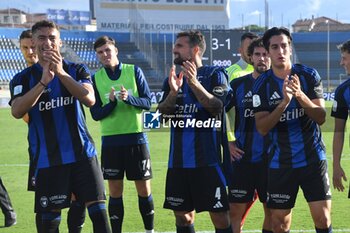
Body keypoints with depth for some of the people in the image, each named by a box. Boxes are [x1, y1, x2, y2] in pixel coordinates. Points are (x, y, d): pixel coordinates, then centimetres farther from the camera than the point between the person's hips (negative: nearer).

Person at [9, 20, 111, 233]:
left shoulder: (77, 70, 5)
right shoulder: (24, 78, 3)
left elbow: (90, 99, -13)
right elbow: (17, 112, -15)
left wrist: (61, 73, -23)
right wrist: (44, 81, -25)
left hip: (82, 153, 0)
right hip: (47, 158, 0)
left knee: (98, 208, -5)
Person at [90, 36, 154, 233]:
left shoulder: (134, 71, 0)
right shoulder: (96, 79, 2)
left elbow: (148, 102, -3)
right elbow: (96, 114, -1)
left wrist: (129, 98, -21)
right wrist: (111, 102, -19)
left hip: (136, 138, 0)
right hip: (111, 141, 0)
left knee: (144, 190, 4)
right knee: (115, 192, 3)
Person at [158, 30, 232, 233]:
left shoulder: (215, 74, -1)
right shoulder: (173, 77, 15)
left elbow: (217, 107, -15)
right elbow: (163, 112, 4)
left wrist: (195, 84, -25)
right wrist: (173, 92, -14)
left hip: (207, 160, -6)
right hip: (178, 161, 6)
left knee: (220, 217, -7)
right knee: (182, 216, 11)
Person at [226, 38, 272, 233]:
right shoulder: (238, 84, 5)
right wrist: (226, 142, 2)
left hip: (271, 159, -1)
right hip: (243, 159, 1)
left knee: (272, 210, 7)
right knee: (236, 211, 1)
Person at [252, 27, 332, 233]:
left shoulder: (309, 75, -4)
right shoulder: (262, 84, -4)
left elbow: (321, 117, -8)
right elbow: (262, 128, -11)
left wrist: (300, 96, -25)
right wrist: (284, 103, -26)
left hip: (313, 157, -1)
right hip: (280, 162, 1)